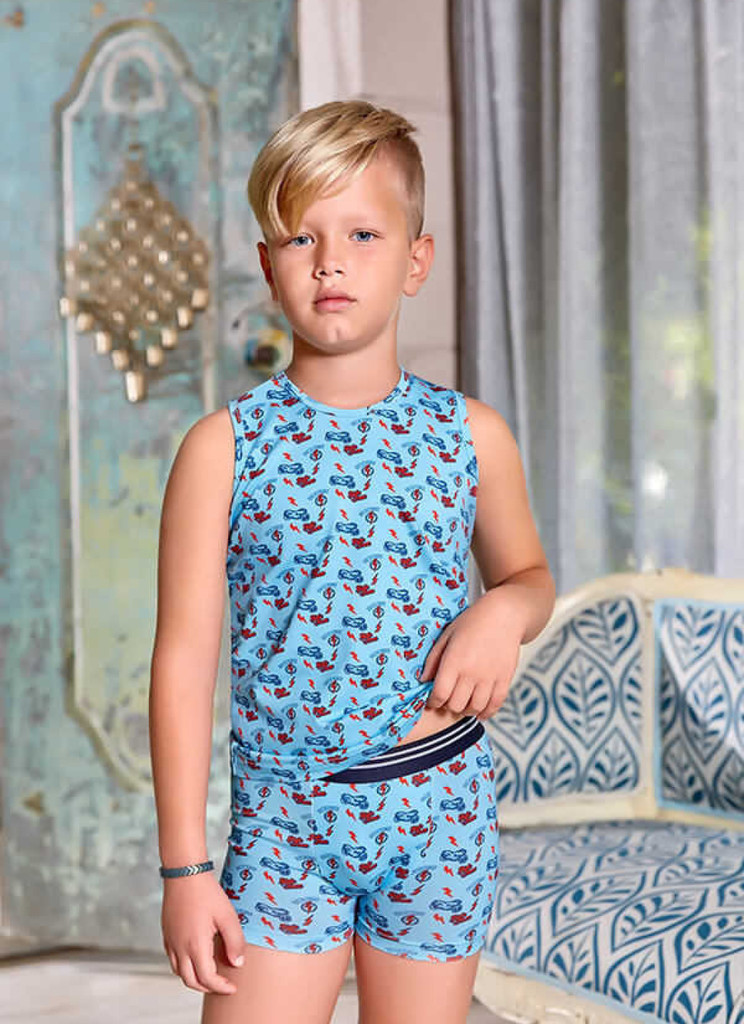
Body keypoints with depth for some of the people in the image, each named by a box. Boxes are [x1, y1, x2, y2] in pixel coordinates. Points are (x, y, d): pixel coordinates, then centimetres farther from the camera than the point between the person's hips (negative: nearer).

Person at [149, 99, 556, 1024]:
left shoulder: (470, 436, 0)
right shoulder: (222, 448, -6)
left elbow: (530, 572, 18)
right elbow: (185, 659, -5)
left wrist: (504, 610, -7)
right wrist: (185, 866, -7)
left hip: (440, 813, 2)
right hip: (283, 819, -1)